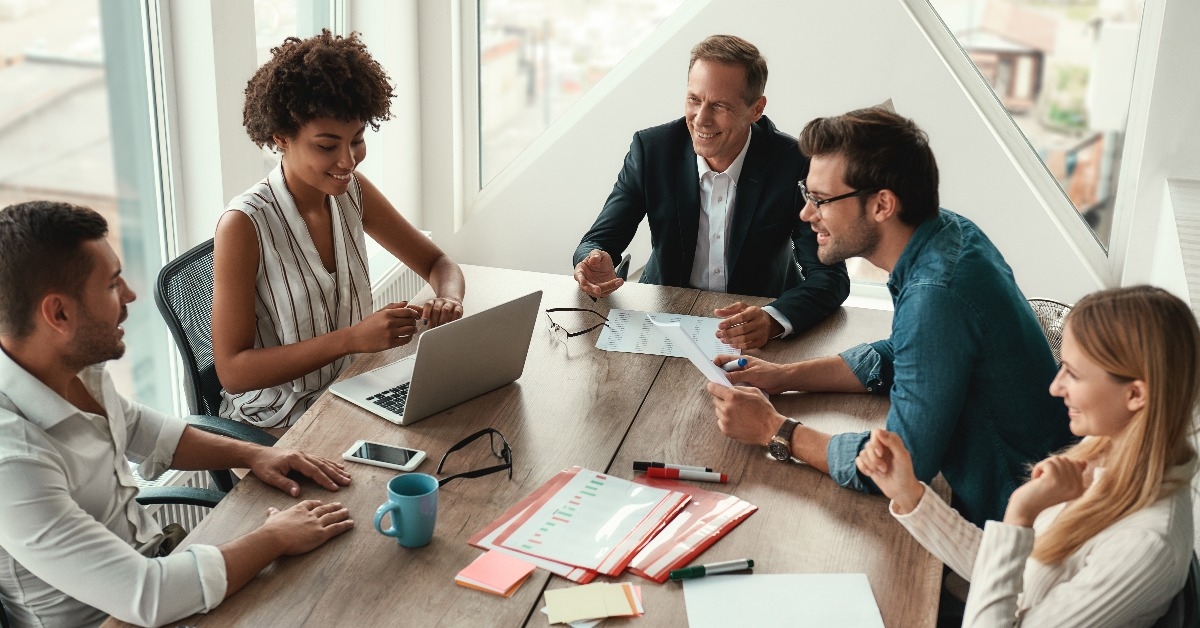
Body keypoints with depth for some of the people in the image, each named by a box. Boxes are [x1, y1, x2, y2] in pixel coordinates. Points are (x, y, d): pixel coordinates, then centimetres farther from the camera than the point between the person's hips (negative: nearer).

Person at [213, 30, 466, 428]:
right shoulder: (244, 226, -18)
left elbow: (438, 263, 9)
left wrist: (448, 300, -16)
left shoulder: (353, 193, 0)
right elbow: (232, 371, -18)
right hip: (273, 430, -6)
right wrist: (352, 338, -28)